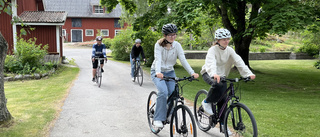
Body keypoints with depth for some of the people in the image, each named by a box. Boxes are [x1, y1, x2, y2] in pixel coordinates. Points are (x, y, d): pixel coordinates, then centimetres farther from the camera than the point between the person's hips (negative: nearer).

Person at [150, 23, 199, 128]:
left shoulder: (177, 45, -8)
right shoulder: (159, 44, -15)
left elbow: (183, 60, -15)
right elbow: (158, 59, -28)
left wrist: (192, 72, -29)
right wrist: (158, 72, -47)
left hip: (170, 72, 4)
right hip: (157, 72, -3)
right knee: (163, 92, -27)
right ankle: (158, 119, -16)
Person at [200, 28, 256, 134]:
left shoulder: (229, 50, -4)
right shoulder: (213, 50, -19)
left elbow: (239, 62, -14)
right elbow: (211, 63, -38)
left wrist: (249, 74, -30)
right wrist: (214, 74, -58)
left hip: (222, 75, 5)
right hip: (208, 74, -5)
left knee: (223, 100, 1)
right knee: (218, 85, -38)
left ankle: (223, 123, 18)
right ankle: (207, 102, -11)